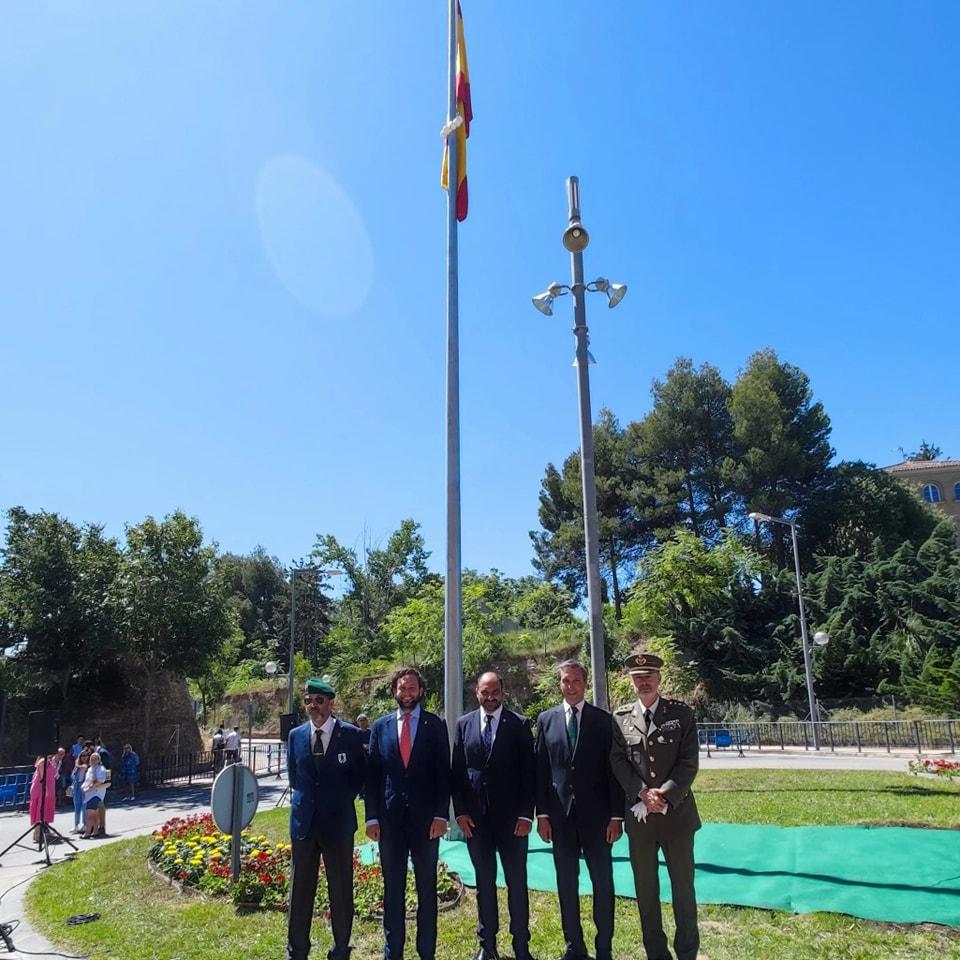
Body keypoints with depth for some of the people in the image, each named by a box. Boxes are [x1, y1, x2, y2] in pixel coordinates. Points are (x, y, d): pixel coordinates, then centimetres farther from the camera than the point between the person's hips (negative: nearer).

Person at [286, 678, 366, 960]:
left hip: (338, 821, -3)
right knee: (300, 889, 12)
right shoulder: (295, 735, 3)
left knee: (341, 890, 8)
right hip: (304, 820, 3)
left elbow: (361, 774, 3)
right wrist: (300, 798, 8)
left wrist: (343, 800, 0)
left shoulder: (350, 734, -7)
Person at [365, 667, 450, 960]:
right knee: (393, 888, 10)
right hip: (390, 818, 2)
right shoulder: (380, 726, 5)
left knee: (427, 888, 8)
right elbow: (372, 775, 6)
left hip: (425, 817, -1)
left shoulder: (435, 724, 0)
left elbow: (443, 773, -2)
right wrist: (372, 817, 0)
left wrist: (441, 815, -9)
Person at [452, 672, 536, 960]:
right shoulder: (464, 724, 4)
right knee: (484, 881, 12)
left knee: (517, 881, 5)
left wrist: (526, 814, -8)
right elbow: (456, 771, 5)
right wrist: (460, 812, -1)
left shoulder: (519, 724, -3)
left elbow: (529, 772, -4)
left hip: (511, 816, -2)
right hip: (475, 816, 2)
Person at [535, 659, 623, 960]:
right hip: (560, 815, 1)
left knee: (603, 882, 6)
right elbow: (541, 769, 3)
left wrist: (617, 815, -6)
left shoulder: (603, 720, -1)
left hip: (596, 814, -1)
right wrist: (542, 814, -1)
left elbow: (614, 769, -1)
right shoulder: (546, 719, 3)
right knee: (566, 883, 10)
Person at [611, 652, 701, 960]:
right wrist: (643, 794, -14)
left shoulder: (681, 713, -2)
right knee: (646, 890, 11)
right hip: (638, 814, 1)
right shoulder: (620, 718, 2)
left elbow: (689, 762, -7)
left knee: (683, 887, 9)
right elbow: (618, 762, -1)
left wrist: (664, 795, -16)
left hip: (677, 812, -1)